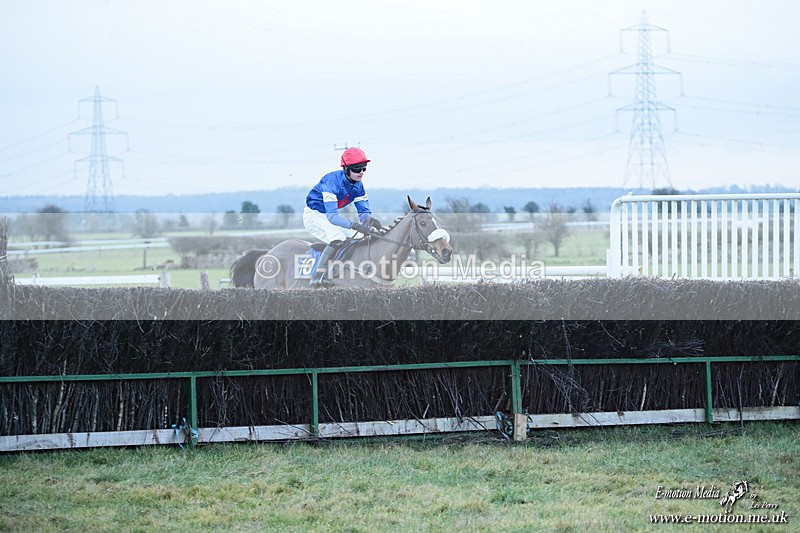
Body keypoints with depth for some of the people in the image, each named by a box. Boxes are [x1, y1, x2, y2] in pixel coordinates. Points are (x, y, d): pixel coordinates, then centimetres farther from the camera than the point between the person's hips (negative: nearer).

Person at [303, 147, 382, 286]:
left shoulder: (358, 186, -6)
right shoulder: (332, 182, -32)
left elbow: (364, 211, -4)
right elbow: (332, 216, -38)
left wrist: (370, 220, -30)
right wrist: (355, 225, -50)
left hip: (330, 216, 9)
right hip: (313, 215, -9)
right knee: (338, 238, -30)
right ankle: (316, 276, -32)